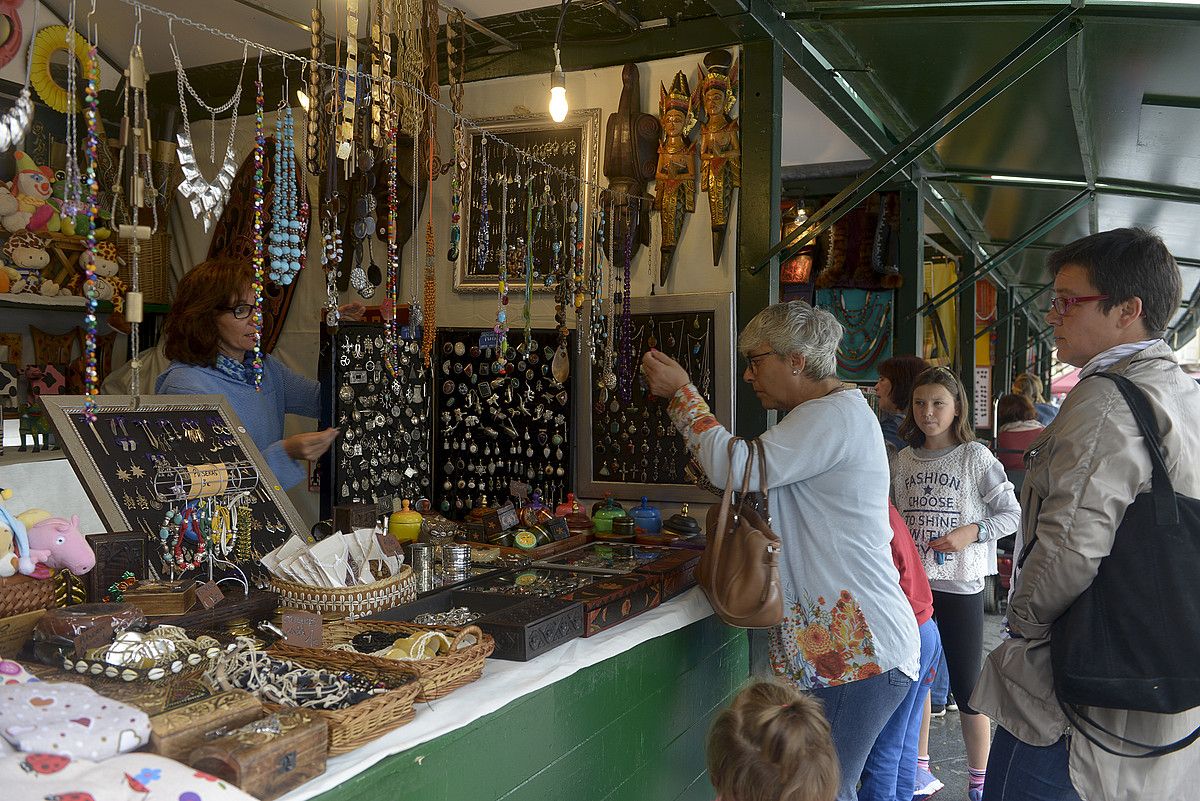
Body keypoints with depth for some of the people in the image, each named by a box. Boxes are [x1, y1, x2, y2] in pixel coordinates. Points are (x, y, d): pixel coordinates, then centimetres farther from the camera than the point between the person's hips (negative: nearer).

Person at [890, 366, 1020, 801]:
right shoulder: (902, 461, 7)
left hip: (960, 585, -4)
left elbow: (1011, 514, -4)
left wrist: (972, 532, -18)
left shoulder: (975, 457, -5)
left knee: (966, 687, 3)